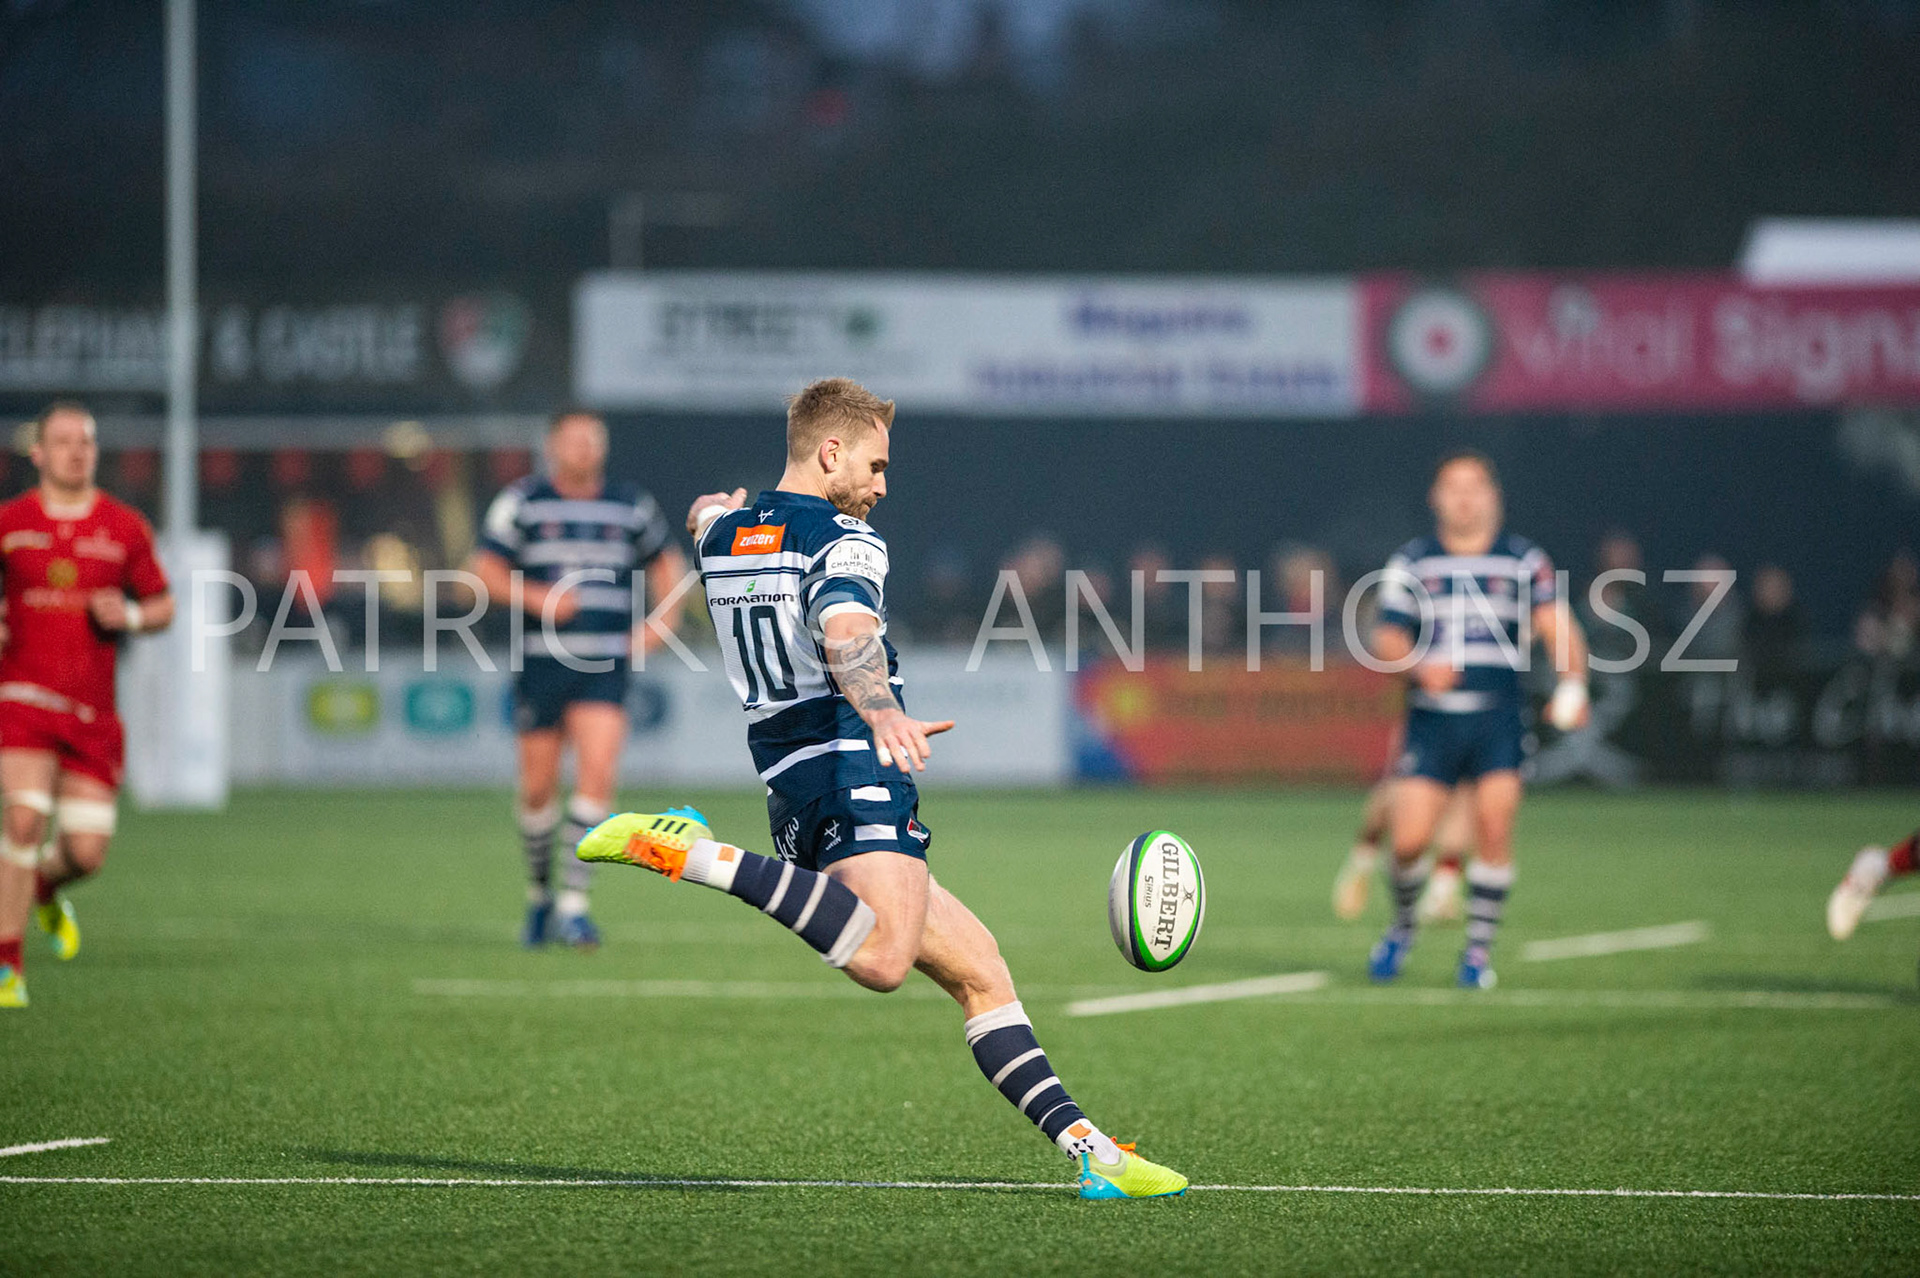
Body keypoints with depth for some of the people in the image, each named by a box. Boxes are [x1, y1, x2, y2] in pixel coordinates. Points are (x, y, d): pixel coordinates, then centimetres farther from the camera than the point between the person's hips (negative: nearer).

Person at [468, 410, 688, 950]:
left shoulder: (631, 506, 8)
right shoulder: (522, 501, 1)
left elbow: (666, 559, 23)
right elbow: (485, 568, -2)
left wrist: (663, 619, 8)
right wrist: (534, 596, -18)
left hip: (605, 667, 1)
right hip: (541, 663, -1)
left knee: (597, 774, -16)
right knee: (538, 786, 4)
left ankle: (574, 904, -14)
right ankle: (539, 895, 28)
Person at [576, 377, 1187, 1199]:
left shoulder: (725, 537, 17)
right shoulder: (845, 541, -6)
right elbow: (846, 632, -28)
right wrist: (883, 714, -41)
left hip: (791, 792, 10)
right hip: (856, 771, -10)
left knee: (977, 969, 10)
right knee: (884, 959, -35)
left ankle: (1083, 1145, 2)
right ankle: (695, 857, -33)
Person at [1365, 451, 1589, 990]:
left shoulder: (1524, 561, 5)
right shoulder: (1411, 563, 7)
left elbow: (1557, 626, -4)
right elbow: (1386, 639, 5)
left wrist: (1572, 685, -21)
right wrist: (1420, 664, -16)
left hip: (1498, 718, 0)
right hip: (1432, 717, 0)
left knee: (1494, 824, -14)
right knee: (1409, 839, -8)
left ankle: (1479, 946, 2)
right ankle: (1403, 925, 22)